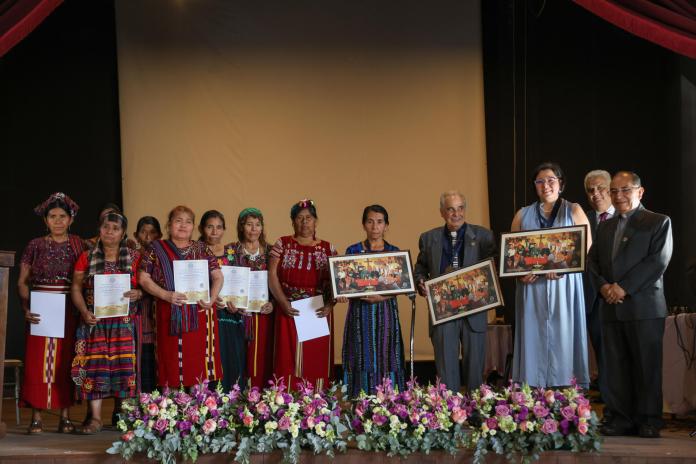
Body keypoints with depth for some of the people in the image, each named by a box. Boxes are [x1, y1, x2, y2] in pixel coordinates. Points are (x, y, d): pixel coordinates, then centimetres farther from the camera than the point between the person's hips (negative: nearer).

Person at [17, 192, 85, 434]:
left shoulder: (78, 245, 6)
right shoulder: (35, 246, 5)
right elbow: (22, 282, 5)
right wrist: (26, 308, -9)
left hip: (68, 312, 0)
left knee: (65, 362, 2)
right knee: (37, 362, -3)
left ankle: (65, 416, 8)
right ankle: (36, 418, 1)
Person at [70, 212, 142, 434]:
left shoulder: (134, 257, 7)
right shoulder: (87, 257, 9)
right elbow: (76, 288, 7)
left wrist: (138, 293, -14)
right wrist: (84, 312, -8)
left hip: (124, 322, 0)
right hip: (96, 322, 1)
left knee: (125, 365, -4)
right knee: (95, 365, -5)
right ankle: (95, 418, 0)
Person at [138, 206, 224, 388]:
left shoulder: (201, 248, 12)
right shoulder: (157, 249, 7)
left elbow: (218, 276, 10)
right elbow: (143, 278, 3)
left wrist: (212, 299, -7)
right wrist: (166, 295, -11)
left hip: (200, 316, 2)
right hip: (171, 316, -1)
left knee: (199, 364, 1)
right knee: (174, 366, -2)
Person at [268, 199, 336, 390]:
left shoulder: (328, 248, 8)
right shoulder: (282, 244, 5)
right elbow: (272, 275, -1)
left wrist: (330, 305, -10)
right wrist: (283, 303, -12)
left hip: (318, 314, 1)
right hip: (289, 312, -1)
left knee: (317, 360, 2)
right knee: (289, 359, -3)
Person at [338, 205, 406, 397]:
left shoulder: (394, 252, 6)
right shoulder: (353, 251, 5)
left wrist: (382, 296, -18)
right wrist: (342, 294, -20)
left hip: (386, 312, 1)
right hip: (360, 313, -1)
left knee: (385, 359, 0)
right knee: (363, 360, -1)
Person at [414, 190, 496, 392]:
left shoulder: (483, 236, 3)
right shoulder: (428, 238, 8)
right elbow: (420, 269, 16)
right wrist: (422, 284, -3)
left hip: (474, 312, 0)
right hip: (442, 312, 1)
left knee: (475, 366, 8)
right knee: (446, 367, 4)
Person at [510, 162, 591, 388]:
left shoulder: (573, 211, 9)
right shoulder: (523, 215, 15)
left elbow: (587, 247, 0)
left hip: (564, 286, -2)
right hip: (532, 287, 2)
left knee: (563, 338, -4)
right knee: (534, 340, -1)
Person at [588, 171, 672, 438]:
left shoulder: (658, 222, 3)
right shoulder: (605, 227, 20)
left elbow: (658, 260, -9)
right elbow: (593, 260, 15)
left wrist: (624, 287, -14)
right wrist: (603, 285, -6)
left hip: (644, 306, -5)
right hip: (611, 307, 5)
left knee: (647, 365, -1)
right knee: (616, 366, 4)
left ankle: (649, 421, 8)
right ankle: (621, 419, 9)